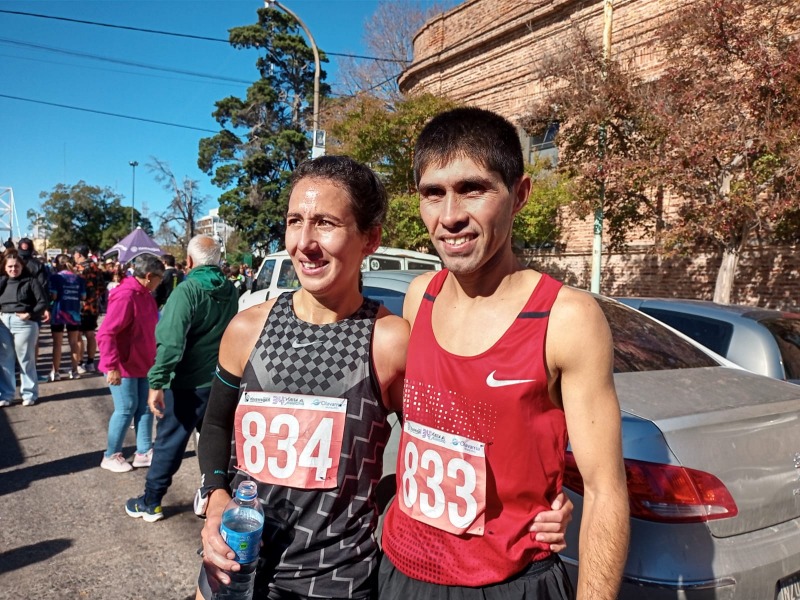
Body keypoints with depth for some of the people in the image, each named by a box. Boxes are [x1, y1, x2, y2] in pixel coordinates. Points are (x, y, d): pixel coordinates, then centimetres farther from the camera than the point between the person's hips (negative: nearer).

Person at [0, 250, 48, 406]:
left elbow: (43, 302, -5)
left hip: (24, 323, -4)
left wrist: (29, 314, -16)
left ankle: (29, 394, 13)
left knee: (26, 360, 3)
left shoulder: (31, 281, -1)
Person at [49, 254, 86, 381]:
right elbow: (83, 296, 4)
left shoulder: (55, 277, -7)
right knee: (74, 342, 9)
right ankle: (74, 370, 12)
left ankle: (56, 372, 5)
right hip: (74, 313, 3)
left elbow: (53, 296, -13)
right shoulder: (78, 278, 4)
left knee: (57, 343, 3)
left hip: (59, 313, -3)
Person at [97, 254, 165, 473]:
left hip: (143, 364, 9)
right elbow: (105, 334, -27)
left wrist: (154, 357, 19)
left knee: (145, 408, 12)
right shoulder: (125, 296, -23)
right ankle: (111, 456, 17)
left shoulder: (145, 295, 6)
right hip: (124, 367, -9)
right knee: (126, 409, 1)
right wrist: (112, 366, -28)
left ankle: (144, 452, 23)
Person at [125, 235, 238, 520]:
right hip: (220, 382, 6)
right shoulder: (230, 291, 4)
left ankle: (150, 503, 22)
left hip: (188, 384, -6)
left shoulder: (187, 290, -18)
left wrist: (157, 382, -23)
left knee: (169, 442, 8)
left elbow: (171, 341, -25)